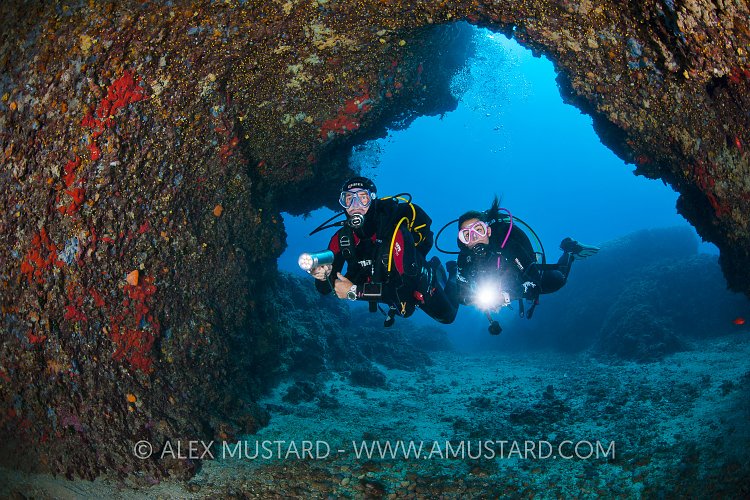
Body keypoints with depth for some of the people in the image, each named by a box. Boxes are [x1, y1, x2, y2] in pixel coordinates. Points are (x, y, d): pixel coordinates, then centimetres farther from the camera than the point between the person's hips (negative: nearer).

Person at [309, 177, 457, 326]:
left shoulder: (395, 232, -41)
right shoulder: (342, 238, -26)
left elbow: (407, 285, -47)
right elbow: (324, 289, -21)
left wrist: (354, 291, -48)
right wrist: (323, 276, -47)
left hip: (417, 282, -4)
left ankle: (435, 272, 33)